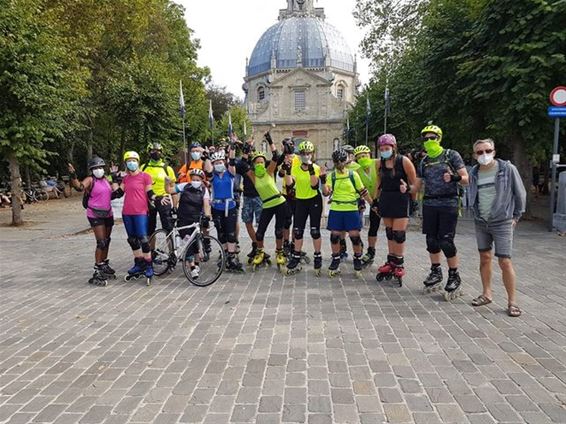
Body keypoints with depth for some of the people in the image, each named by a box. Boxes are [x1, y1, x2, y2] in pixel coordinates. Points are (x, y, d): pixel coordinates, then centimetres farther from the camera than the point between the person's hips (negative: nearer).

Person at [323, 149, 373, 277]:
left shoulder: (353, 174, 1)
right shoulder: (331, 176, 5)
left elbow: (363, 191, 6)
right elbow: (326, 193, -5)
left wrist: (372, 204, 5)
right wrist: (324, 182, -20)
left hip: (351, 210, -1)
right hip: (335, 210, 2)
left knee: (355, 236, -2)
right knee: (334, 235, 6)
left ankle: (357, 259, 18)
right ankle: (336, 261, 21)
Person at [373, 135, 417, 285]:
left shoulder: (404, 161, -9)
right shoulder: (380, 163, 7)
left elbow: (414, 183, -5)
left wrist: (407, 188, -24)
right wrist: (376, 201, 16)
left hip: (401, 201, -5)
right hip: (386, 200, 5)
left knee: (398, 234, -6)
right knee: (389, 233, 10)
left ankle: (399, 266, 6)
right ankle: (390, 263, 19)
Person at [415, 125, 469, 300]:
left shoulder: (451, 155, 0)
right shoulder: (424, 161, 14)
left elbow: (466, 179, -2)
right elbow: (418, 184, 18)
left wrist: (454, 177, -23)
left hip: (448, 204, -5)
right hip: (429, 204, 5)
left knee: (446, 242, -8)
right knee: (431, 240, 8)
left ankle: (454, 276, 7)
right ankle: (436, 273, 24)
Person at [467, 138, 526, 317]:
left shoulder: (508, 169, -8)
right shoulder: (474, 173, 4)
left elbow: (520, 194, -1)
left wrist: (516, 216, 3)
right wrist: (477, 214, 14)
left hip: (502, 223, -4)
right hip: (481, 223, 5)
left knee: (505, 262, -7)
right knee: (485, 258, 11)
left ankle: (512, 301, 4)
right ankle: (487, 294, 24)